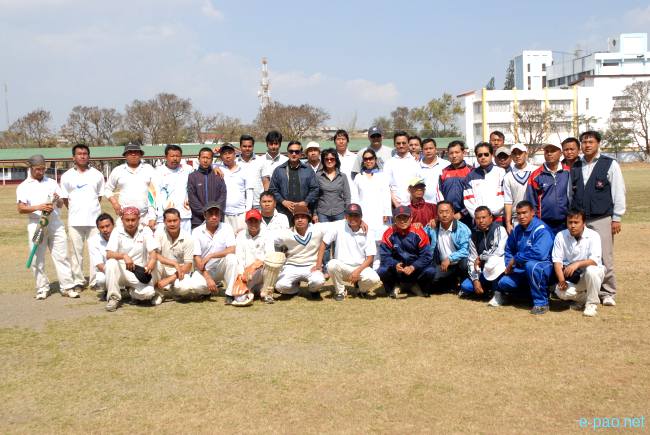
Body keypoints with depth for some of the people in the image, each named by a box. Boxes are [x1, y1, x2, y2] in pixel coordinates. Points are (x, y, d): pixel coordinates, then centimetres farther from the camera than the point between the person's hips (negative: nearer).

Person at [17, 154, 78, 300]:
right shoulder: (23, 186, 4)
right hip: (36, 225, -2)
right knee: (37, 259, 2)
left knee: (61, 256, -1)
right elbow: (21, 209, -5)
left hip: (55, 224, 2)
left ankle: (67, 287, 1)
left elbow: (61, 204, 14)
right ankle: (42, 289, 11)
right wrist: (38, 207, -20)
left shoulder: (52, 183, 14)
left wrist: (58, 201, -10)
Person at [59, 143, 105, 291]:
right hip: (75, 220, 0)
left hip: (94, 218, 0)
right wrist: (75, 210, 6)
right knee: (76, 252, 3)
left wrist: (91, 208, 8)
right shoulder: (67, 176, 6)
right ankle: (78, 281, 11)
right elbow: (65, 198, 10)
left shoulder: (97, 175, 8)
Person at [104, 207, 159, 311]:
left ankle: (133, 292, 11)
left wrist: (152, 262, -30)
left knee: (148, 292, -28)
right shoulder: (117, 232, -2)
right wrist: (124, 256, -33)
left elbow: (153, 252, -7)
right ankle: (114, 298, -14)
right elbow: (109, 254, -13)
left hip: (140, 272, 0)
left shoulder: (145, 231, 0)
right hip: (122, 271, 0)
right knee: (111, 262, -32)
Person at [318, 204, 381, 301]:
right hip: (342, 267, 0)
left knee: (374, 279, -29)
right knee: (332, 265, -34)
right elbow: (324, 243, -1)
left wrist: (358, 271, -17)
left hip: (361, 267, 0)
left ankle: (362, 289, 10)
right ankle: (340, 291, -5)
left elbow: (370, 257, -2)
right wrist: (318, 264, -9)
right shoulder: (338, 226, -4)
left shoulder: (367, 232, -2)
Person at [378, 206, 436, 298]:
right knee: (382, 271, -29)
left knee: (430, 271, -28)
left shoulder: (419, 233, -11)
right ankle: (394, 287, 7)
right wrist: (395, 265, -29)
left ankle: (420, 287, 9)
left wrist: (413, 267, -27)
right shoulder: (389, 234, -8)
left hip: (416, 269, 0)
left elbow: (426, 256, -12)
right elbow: (384, 255, -9)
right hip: (396, 269, 0)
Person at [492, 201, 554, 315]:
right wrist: (509, 266, 1)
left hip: (544, 267, -6)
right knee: (504, 283, -19)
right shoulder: (517, 230, 5)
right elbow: (509, 250, 20)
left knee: (531, 265, -39)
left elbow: (539, 254, -33)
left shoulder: (541, 230, -19)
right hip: (524, 269, 6)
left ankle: (541, 303, -23)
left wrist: (515, 259, -21)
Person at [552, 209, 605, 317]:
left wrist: (577, 264, -43)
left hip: (593, 272, -2)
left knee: (590, 270, -37)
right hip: (572, 277, 3)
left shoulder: (593, 236, -14)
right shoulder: (561, 236, -5)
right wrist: (561, 280, -23)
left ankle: (592, 303, -13)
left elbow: (595, 260, -25)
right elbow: (557, 260, -8)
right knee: (560, 291, -26)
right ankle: (584, 298, 9)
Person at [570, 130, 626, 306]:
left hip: (602, 220, -4)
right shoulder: (575, 167, 12)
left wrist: (616, 218, -4)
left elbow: (619, 192, -1)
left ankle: (608, 293, 8)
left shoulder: (610, 164, 0)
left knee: (604, 259, -4)